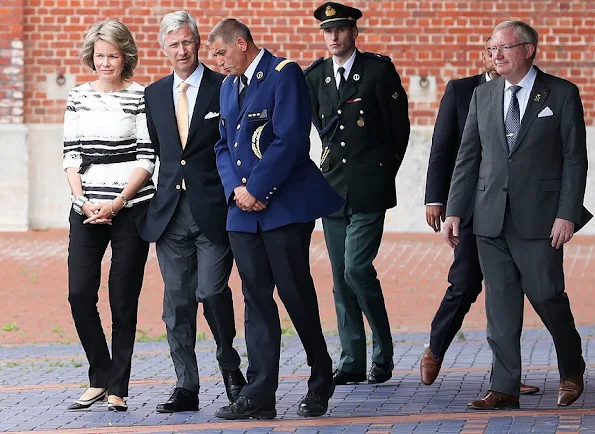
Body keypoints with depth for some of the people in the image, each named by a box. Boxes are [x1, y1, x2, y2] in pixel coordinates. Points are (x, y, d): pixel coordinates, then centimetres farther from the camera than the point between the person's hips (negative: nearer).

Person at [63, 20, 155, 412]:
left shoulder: (140, 97, -1)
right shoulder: (79, 98, 11)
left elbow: (146, 158, -5)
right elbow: (71, 155, 9)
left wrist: (117, 204, -12)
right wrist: (83, 201, -5)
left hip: (131, 206, -3)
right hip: (87, 208, 3)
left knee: (123, 298, -1)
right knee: (80, 293, -4)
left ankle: (118, 389, 7)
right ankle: (100, 380, 12)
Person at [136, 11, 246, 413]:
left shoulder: (225, 89, 0)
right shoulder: (154, 94, 13)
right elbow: (154, 152, 16)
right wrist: (151, 202, 8)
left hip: (213, 210, -4)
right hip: (170, 211, 4)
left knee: (212, 292, -10)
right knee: (177, 302, 4)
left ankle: (230, 367, 13)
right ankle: (186, 388, 9)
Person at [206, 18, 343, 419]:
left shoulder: (284, 74, -7)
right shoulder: (229, 86, 18)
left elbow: (289, 139, -16)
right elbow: (224, 146, 17)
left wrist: (257, 189, -15)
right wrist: (236, 189, -1)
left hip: (285, 204, -7)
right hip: (244, 209, 7)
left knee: (295, 293, -3)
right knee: (256, 300, 4)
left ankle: (321, 381, 16)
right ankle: (259, 395, 3)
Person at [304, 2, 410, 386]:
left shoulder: (379, 70, -5)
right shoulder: (314, 77, 9)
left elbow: (399, 127, -2)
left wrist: (384, 171, 1)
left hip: (368, 190, -5)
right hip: (333, 188, 5)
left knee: (357, 269, -14)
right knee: (341, 278, 6)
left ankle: (384, 352, 2)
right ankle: (352, 363, 12)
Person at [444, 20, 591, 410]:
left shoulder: (561, 94, -2)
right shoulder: (483, 96, 10)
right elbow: (468, 156, 12)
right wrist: (455, 210, 6)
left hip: (539, 217, -4)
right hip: (492, 217, 4)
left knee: (547, 296, -3)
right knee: (501, 303, 3)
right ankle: (504, 388, 7)